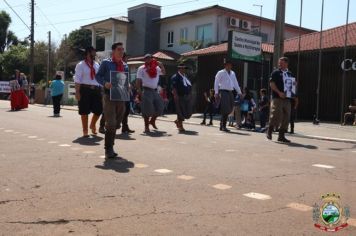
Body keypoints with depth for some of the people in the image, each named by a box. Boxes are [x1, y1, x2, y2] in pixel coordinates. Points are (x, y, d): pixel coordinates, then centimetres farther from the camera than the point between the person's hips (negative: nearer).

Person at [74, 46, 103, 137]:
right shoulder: (81, 65, -1)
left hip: (96, 89, 5)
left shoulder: (96, 65, 15)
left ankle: (92, 125, 32)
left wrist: (101, 90, 11)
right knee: (84, 111, 2)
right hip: (85, 89, -5)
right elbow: (77, 79, -7)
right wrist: (77, 92, -14)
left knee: (98, 109, 3)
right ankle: (85, 130, 15)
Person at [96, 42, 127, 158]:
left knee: (116, 124, 10)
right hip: (109, 96, -6)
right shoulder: (106, 63, 0)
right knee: (111, 123, -12)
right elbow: (98, 76, 0)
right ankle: (108, 149, -3)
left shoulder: (125, 66, 15)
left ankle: (110, 147, 23)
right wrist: (105, 83, -19)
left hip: (121, 97, 6)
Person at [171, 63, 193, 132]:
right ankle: (180, 126, 16)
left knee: (189, 112, 7)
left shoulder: (185, 76, 17)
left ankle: (177, 121, 29)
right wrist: (175, 95, -22)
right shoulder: (175, 77, -7)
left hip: (187, 97, 8)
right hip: (180, 97, -8)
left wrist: (190, 95, 18)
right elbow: (174, 87, -15)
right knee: (181, 112, -1)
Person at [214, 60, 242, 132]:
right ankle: (223, 126, -4)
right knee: (225, 110, -12)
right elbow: (216, 83, -2)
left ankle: (222, 124, 21)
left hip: (230, 93, 6)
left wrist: (239, 92, 15)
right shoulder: (220, 73, 1)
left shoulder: (232, 73, 19)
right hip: (223, 92, -6)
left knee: (229, 110, 7)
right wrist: (216, 93, -10)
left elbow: (235, 83, 21)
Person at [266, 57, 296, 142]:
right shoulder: (276, 73, 1)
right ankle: (269, 131, 11)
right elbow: (272, 84, -8)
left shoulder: (290, 74, 17)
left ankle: (281, 136, 12)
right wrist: (279, 92, -18)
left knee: (286, 118, 4)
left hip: (287, 98, 5)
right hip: (277, 98, -5)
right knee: (276, 116, -11)